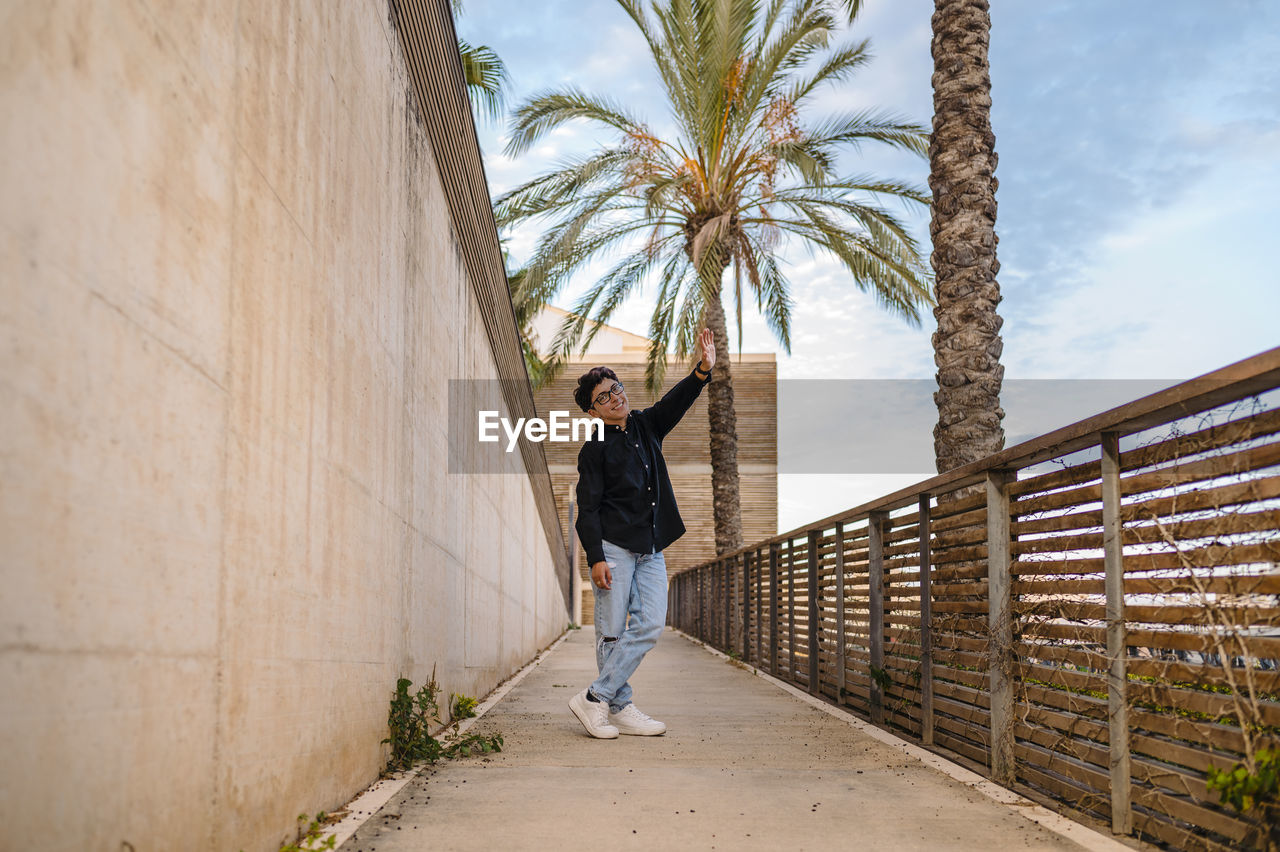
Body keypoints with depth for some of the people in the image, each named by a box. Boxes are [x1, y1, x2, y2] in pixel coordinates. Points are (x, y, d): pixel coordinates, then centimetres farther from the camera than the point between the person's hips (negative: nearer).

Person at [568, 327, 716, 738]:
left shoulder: (646, 427, 15)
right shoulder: (595, 449, -2)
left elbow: (674, 403, 1)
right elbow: (587, 508, -6)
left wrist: (703, 370, -18)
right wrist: (596, 557, -16)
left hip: (651, 548, 6)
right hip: (613, 546, -6)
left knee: (650, 626, -3)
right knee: (612, 632, -4)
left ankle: (595, 697, 2)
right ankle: (620, 708, 5)